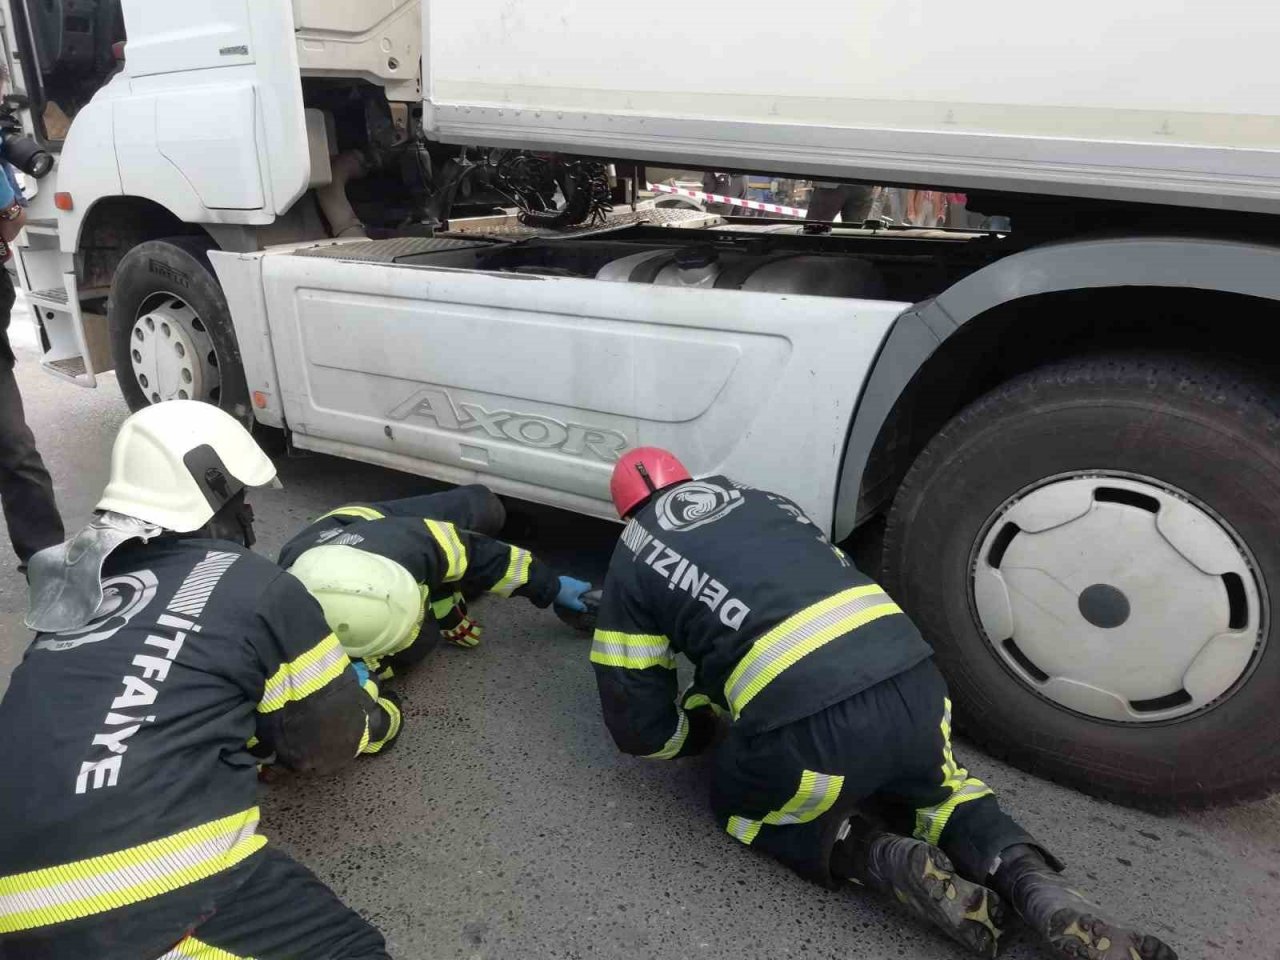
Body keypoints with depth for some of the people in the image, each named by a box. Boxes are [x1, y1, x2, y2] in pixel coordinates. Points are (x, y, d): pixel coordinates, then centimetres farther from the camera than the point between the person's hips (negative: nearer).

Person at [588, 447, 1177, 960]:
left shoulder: (632, 564, 13)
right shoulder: (760, 500, 26)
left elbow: (639, 726, 12)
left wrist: (698, 725, 33)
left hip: (807, 733, -4)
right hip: (915, 686, 5)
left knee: (740, 804, 27)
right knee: (940, 791, 34)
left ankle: (885, 861, 4)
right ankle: (1037, 889, 7)